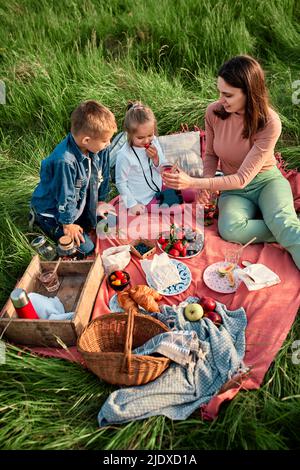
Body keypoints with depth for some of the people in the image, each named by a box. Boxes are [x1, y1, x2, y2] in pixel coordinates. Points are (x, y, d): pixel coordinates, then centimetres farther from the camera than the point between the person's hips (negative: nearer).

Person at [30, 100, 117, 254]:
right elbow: (65, 196, -25)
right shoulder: (65, 161, -38)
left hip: (80, 202, 8)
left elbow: (102, 176, 1)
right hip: (52, 211, -7)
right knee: (85, 248, -6)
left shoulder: (100, 148, -16)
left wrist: (100, 201, 10)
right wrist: (68, 223, -12)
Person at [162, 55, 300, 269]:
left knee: (282, 221, -35)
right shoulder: (214, 112, -12)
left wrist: (193, 183, -31)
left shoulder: (269, 123, -22)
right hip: (233, 188, 3)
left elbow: (243, 178, -24)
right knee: (229, 229, -31)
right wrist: (207, 183, -17)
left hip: (267, 181, -2)